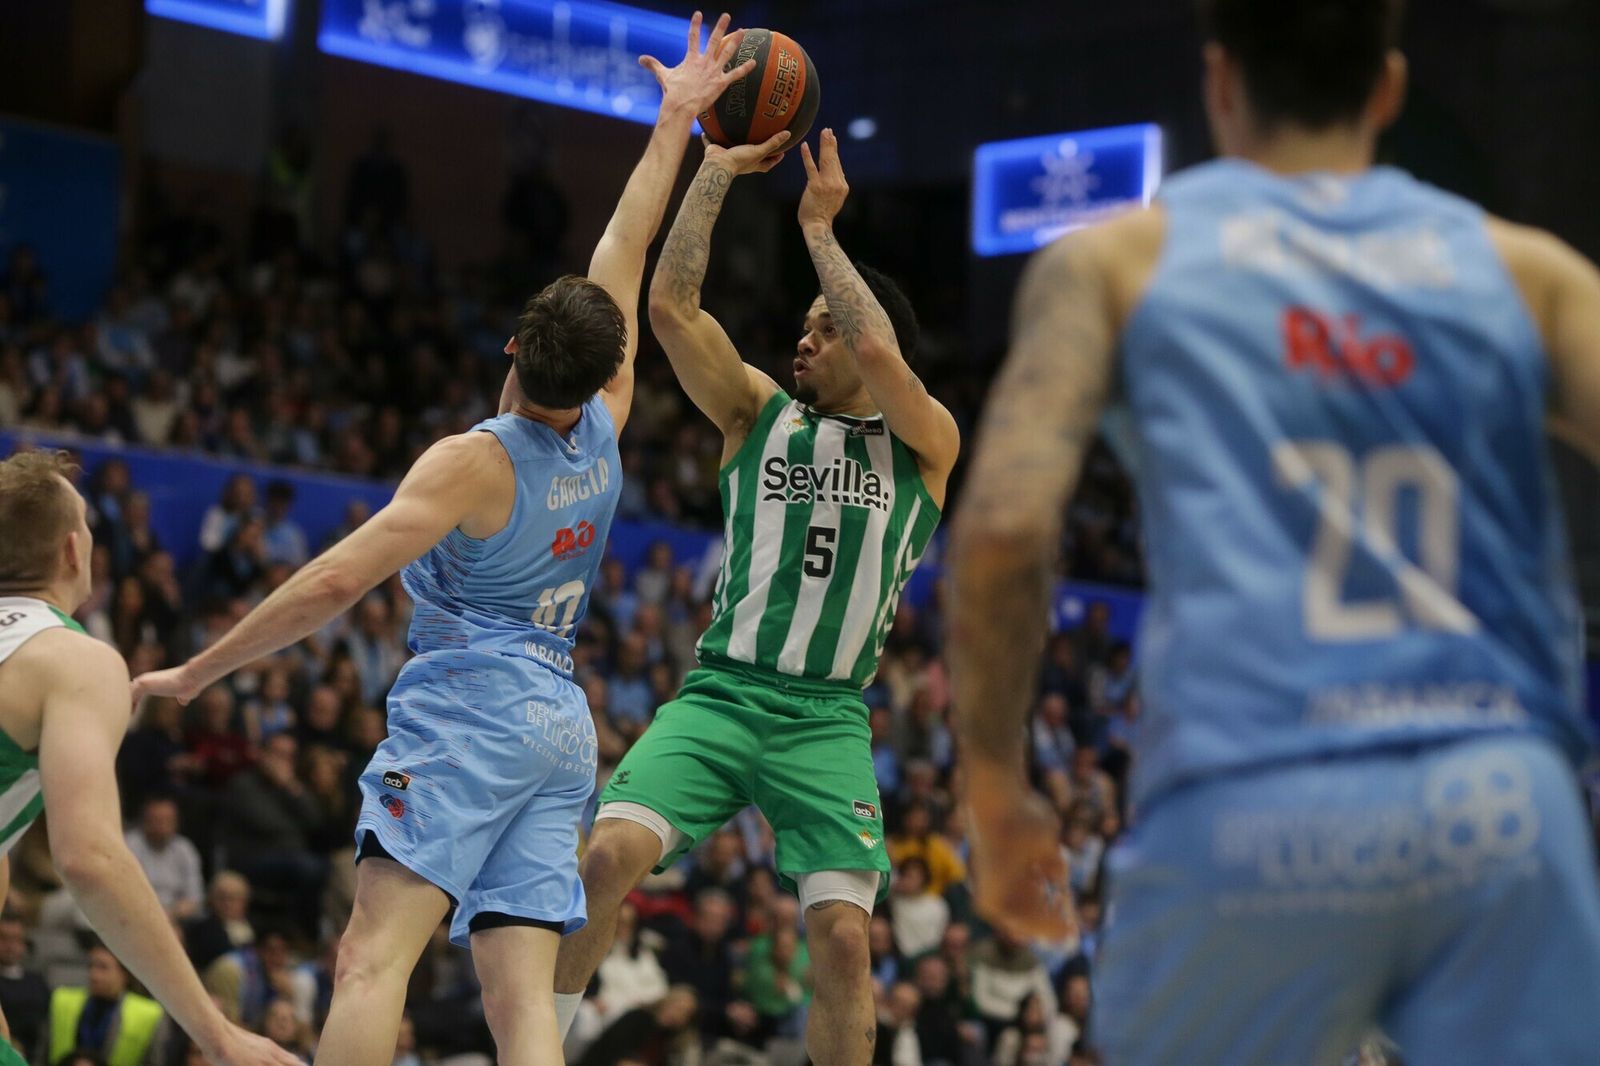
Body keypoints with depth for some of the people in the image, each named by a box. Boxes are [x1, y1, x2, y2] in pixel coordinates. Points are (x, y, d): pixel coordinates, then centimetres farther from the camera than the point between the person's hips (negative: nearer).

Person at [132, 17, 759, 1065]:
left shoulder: (473, 462, -8)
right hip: (561, 720, 7)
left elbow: (335, 583, -14)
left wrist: (196, 673, -7)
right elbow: (622, 256, 21)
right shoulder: (603, 430, 9)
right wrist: (675, 123, 31)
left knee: (373, 956, -17)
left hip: (469, 705, -7)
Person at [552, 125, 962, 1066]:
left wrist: (819, 227, -8)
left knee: (844, 935, -11)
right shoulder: (761, 412, 12)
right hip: (721, 694, 1)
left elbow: (882, 356, -16)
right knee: (610, 852, -21)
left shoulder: (925, 443, 5)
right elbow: (671, 306, 0)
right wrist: (717, 173, -3)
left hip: (827, 718, -1)